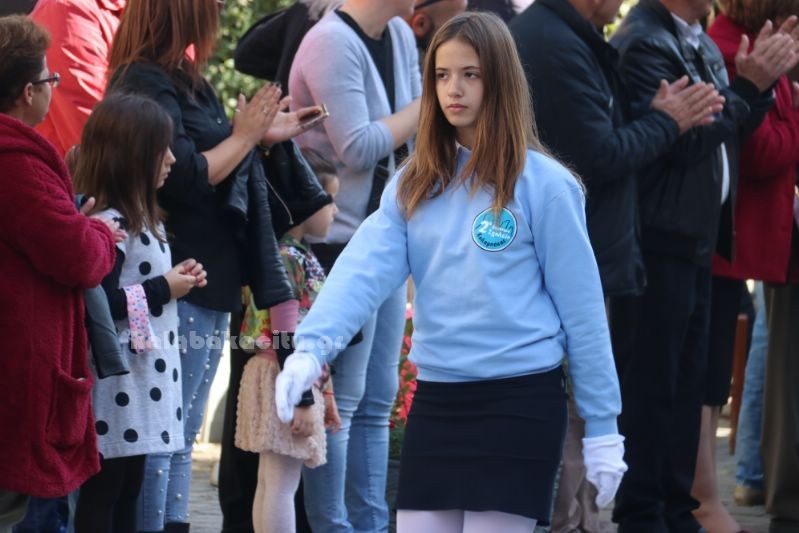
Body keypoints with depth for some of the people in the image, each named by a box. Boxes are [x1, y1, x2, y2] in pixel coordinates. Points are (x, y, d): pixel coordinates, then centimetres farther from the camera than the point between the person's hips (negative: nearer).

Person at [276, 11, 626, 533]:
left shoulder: (542, 183, -6)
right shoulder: (415, 185, 8)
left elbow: (581, 307, -3)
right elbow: (363, 269, -7)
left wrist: (602, 427, -2)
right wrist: (310, 348, -24)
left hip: (520, 401, -5)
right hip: (435, 400, 5)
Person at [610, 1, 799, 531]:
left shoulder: (705, 45, 13)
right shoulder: (644, 43, -14)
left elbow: (732, 130, 15)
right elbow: (682, 138, -21)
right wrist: (748, 85, -15)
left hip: (698, 241, 9)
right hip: (662, 243, -9)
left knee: (688, 383, 12)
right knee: (652, 383, -3)